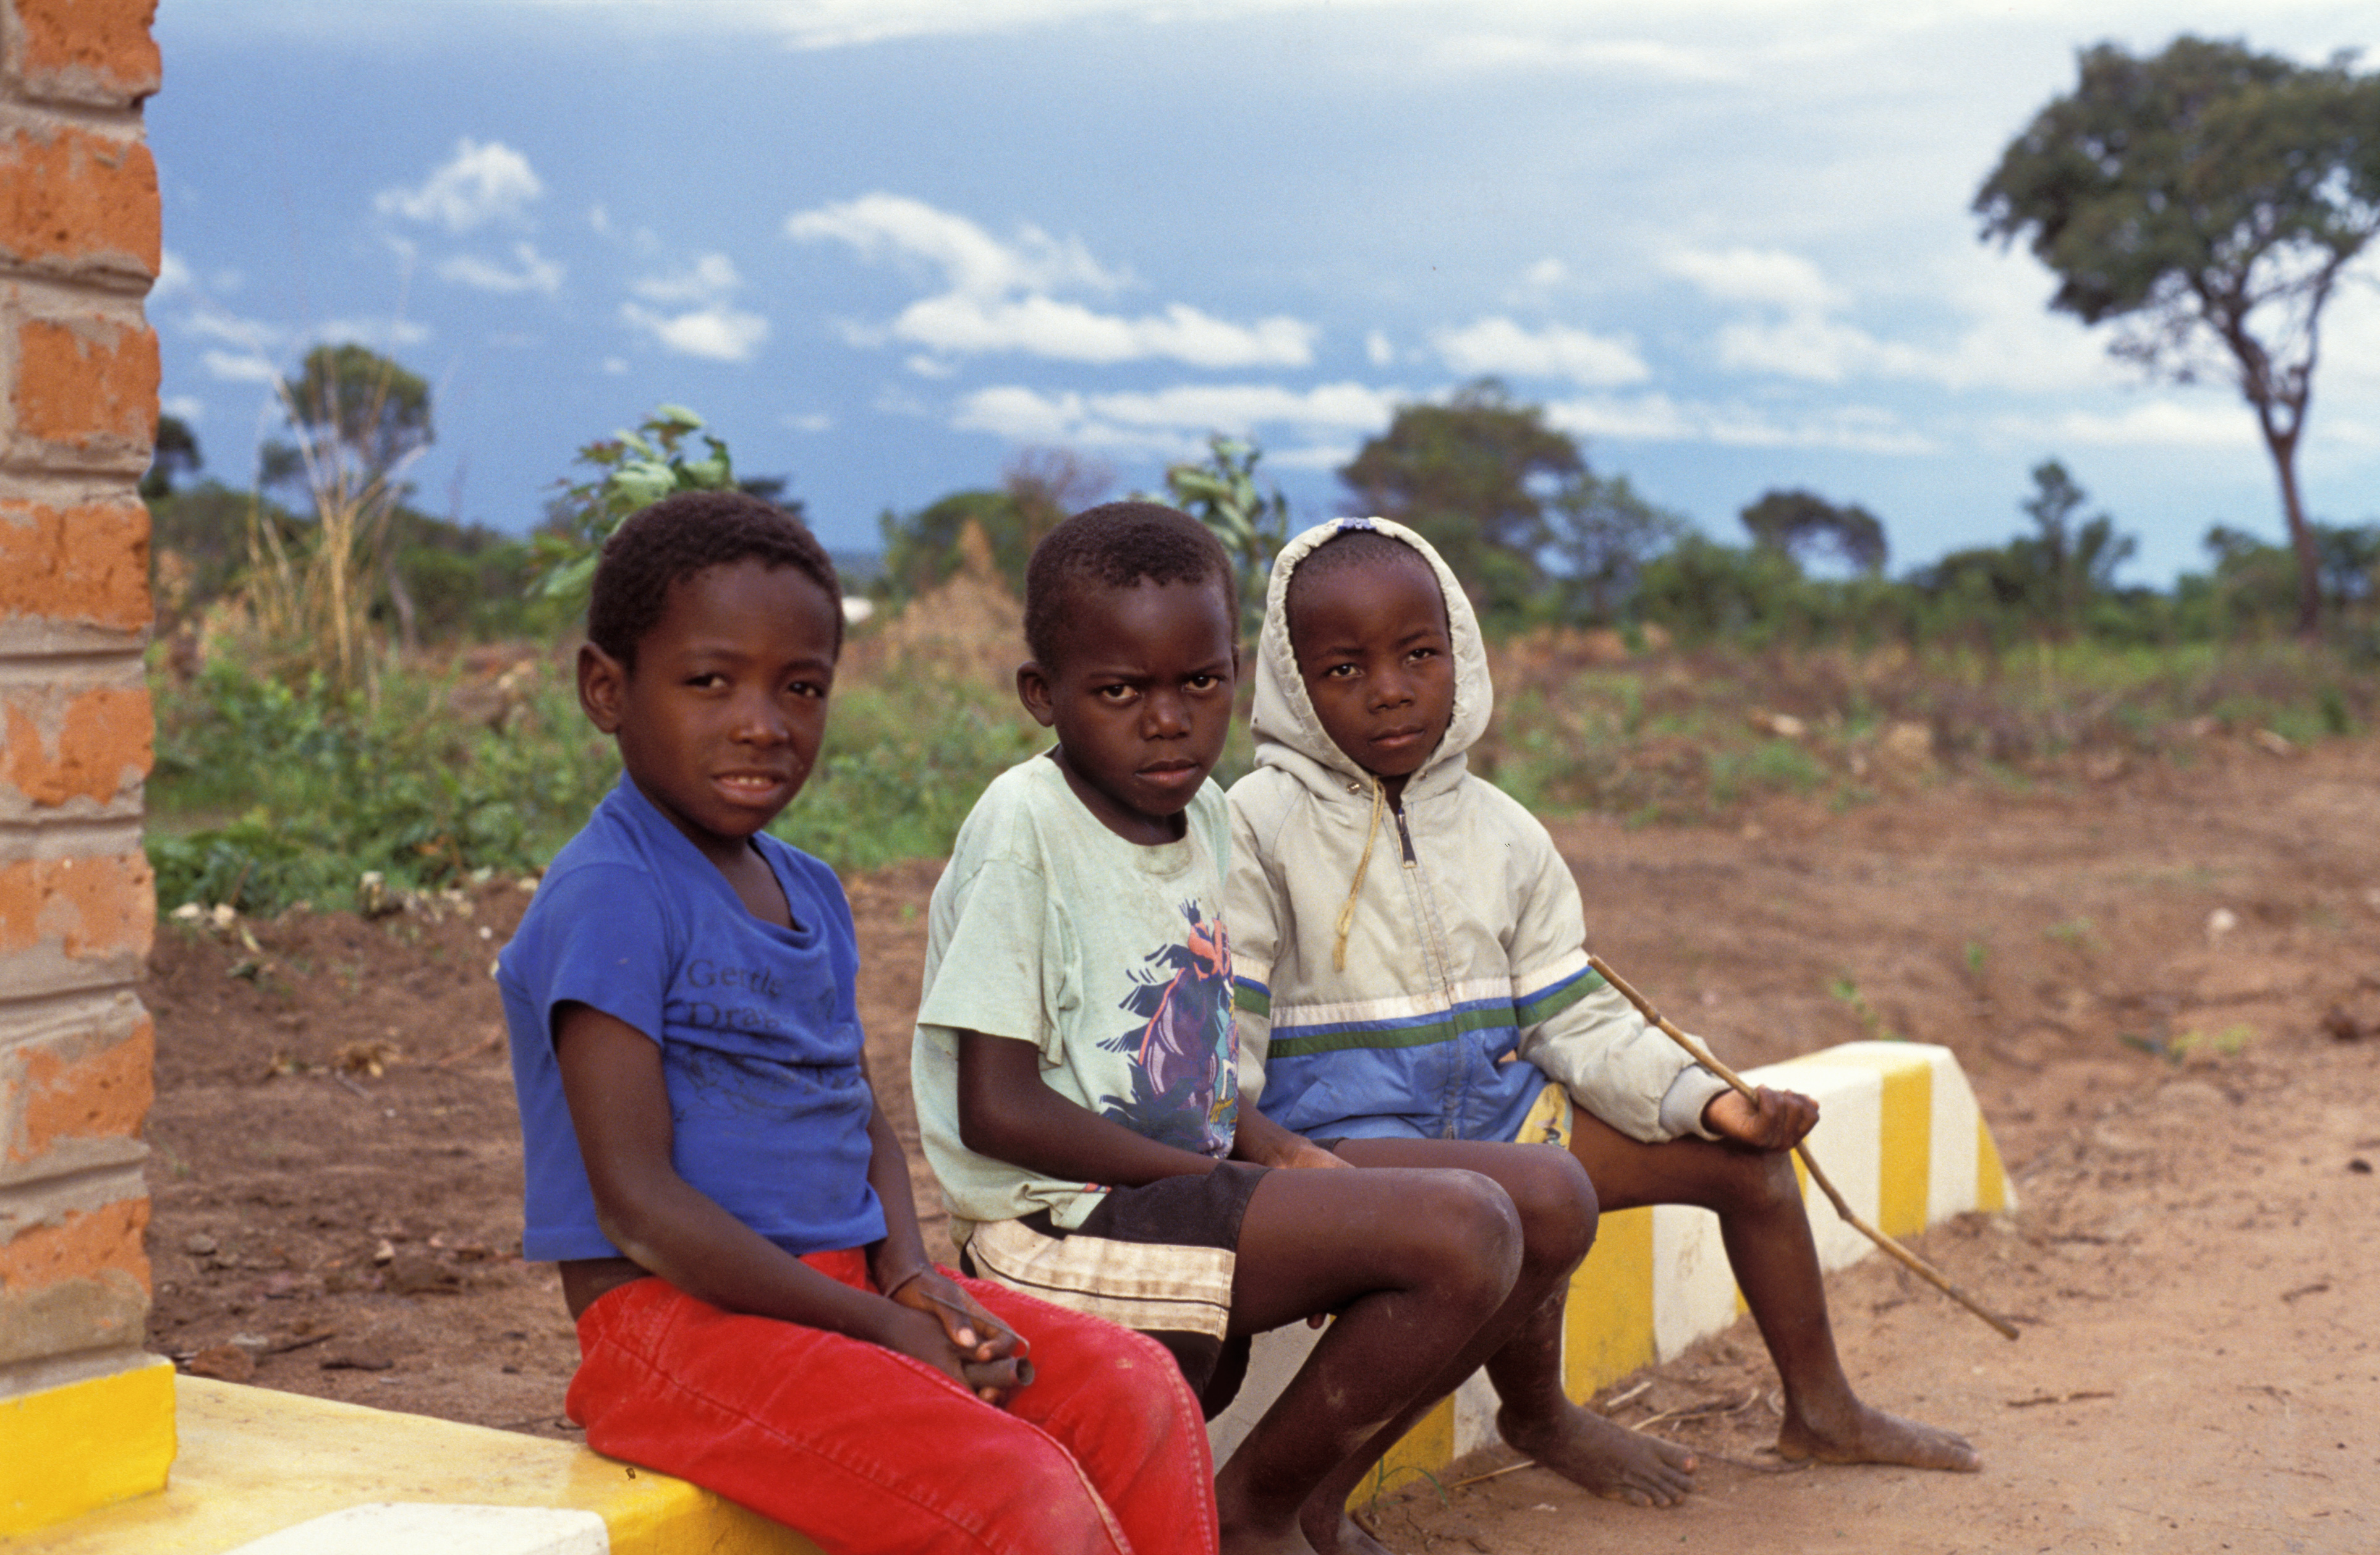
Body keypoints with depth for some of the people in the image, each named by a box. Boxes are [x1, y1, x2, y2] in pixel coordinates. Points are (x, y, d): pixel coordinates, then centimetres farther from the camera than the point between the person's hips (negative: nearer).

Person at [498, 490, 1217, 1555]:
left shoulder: (809, 894, 13)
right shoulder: (609, 898, -14)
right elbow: (638, 1202, -19)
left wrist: (912, 1276, -4)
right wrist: (878, 1328, -16)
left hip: (841, 1287, 8)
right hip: (681, 1317, -8)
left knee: (1138, 1397, -7)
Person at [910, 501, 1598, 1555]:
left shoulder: (1203, 814, 10)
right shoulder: (1023, 826, -14)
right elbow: (999, 1110, -17)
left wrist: (1285, 1157, -3)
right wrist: (1236, 1181, -14)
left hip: (1183, 1177, 9)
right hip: (1062, 1222, -9)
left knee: (1551, 1199, 1)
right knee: (1460, 1231, -24)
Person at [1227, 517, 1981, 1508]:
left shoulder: (1502, 832, 6)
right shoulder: (1257, 829, -10)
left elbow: (1571, 1016, 6)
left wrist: (1705, 1097, -8)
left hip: (1495, 1109, 7)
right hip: (1346, 1134, -6)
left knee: (1746, 1157, 4)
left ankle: (1820, 1410, 26)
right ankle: (1539, 1418, 0)